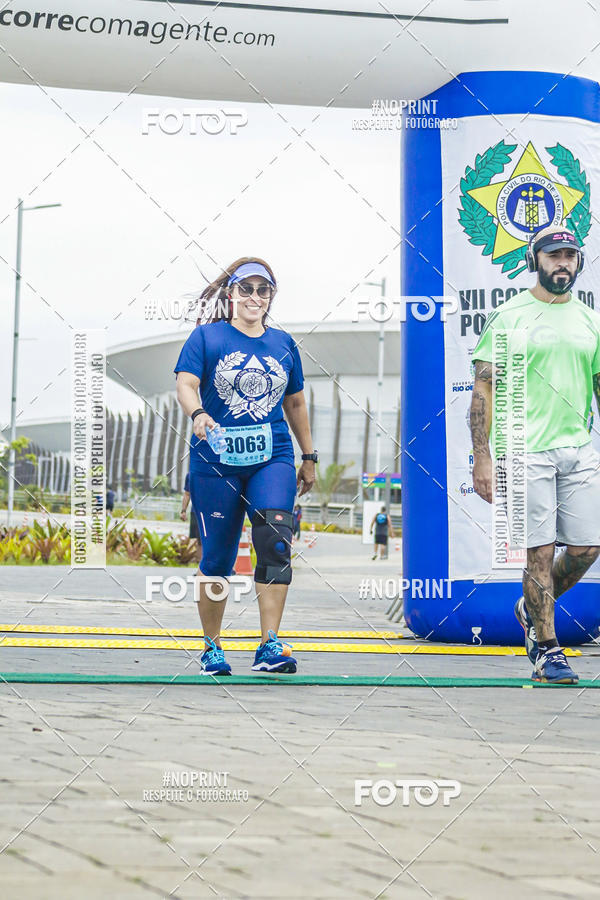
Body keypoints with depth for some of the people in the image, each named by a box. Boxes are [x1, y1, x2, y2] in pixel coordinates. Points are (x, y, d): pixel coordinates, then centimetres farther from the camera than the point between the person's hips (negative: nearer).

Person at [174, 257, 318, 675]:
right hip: (216, 461, -2)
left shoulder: (283, 343, 15)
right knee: (217, 557, 2)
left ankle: (270, 645, -17)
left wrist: (309, 457, 23)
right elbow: (186, 384, -8)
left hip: (273, 457, 2)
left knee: (276, 539, -18)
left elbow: (295, 402, 23)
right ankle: (212, 647, 20)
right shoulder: (208, 336, 5)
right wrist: (198, 414, -29)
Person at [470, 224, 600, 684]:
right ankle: (547, 651, 6)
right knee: (541, 552, -4)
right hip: (525, 450, -5)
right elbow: (485, 389, -2)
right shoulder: (508, 317, 0)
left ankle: (533, 609, 29)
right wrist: (482, 456, -9)